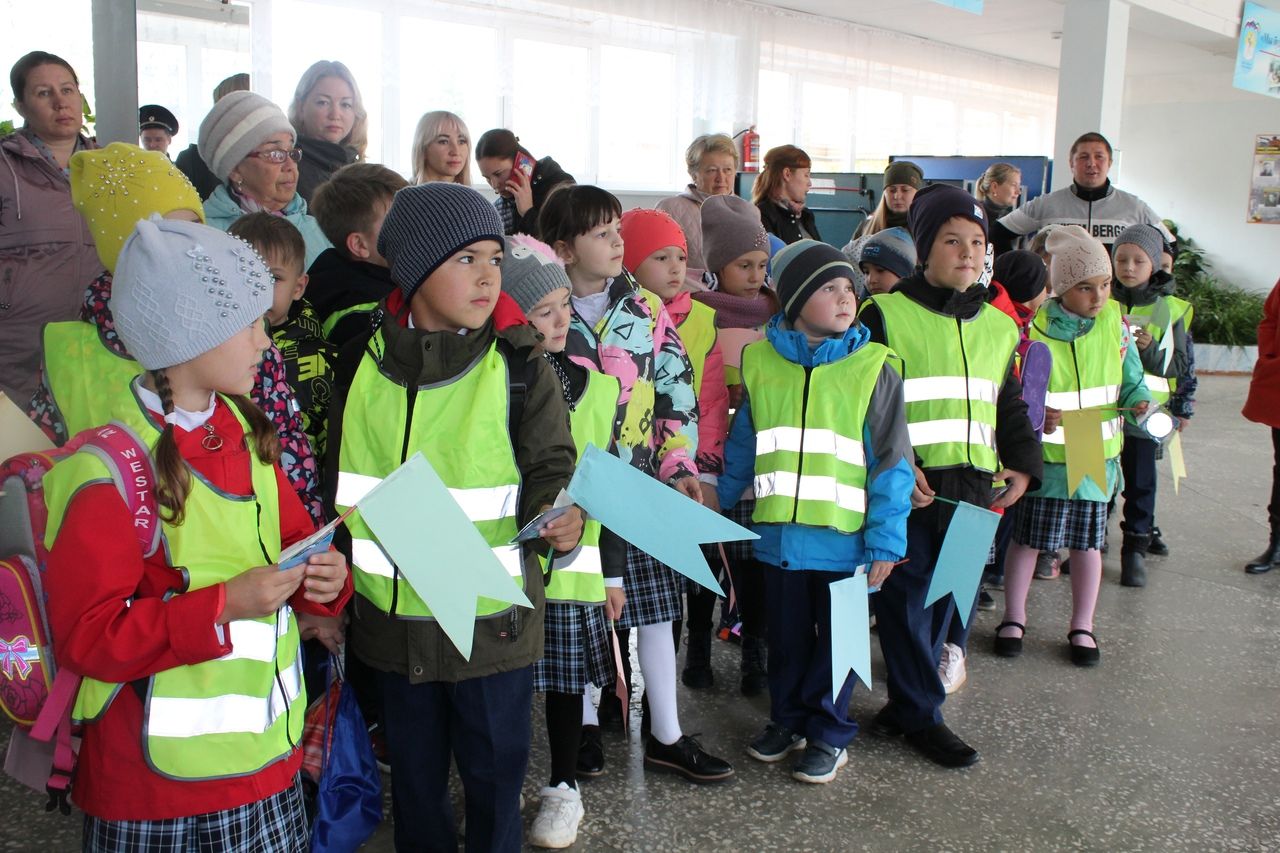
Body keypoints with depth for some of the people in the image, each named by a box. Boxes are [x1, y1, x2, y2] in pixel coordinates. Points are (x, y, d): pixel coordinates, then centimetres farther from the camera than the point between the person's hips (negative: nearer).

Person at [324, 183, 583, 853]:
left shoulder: (518, 368, -8)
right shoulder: (362, 364, 0)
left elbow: (550, 467, -9)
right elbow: (337, 485, 9)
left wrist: (558, 519, -31)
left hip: (492, 619, -2)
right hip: (392, 619, 3)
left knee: (494, 769, 12)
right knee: (414, 771, 20)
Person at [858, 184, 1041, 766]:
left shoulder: (998, 327, 14)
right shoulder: (886, 315, -4)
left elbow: (1009, 408, 22)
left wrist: (1022, 465, 8)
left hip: (972, 488, 6)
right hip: (905, 491, -5)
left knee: (947, 597, 10)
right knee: (907, 600, 1)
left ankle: (904, 703, 25)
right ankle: (922, 716, 14)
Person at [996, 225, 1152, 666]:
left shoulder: (1114, 320, -3)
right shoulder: (1035, 331, -14)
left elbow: (1131, 377, 7)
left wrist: (1138, 402, -13)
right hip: (1044, 455, -3)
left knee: (1087, 542, 12)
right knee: (1027, 538, 7)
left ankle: (1082, 626, 27)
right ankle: (1014, 618, 26)